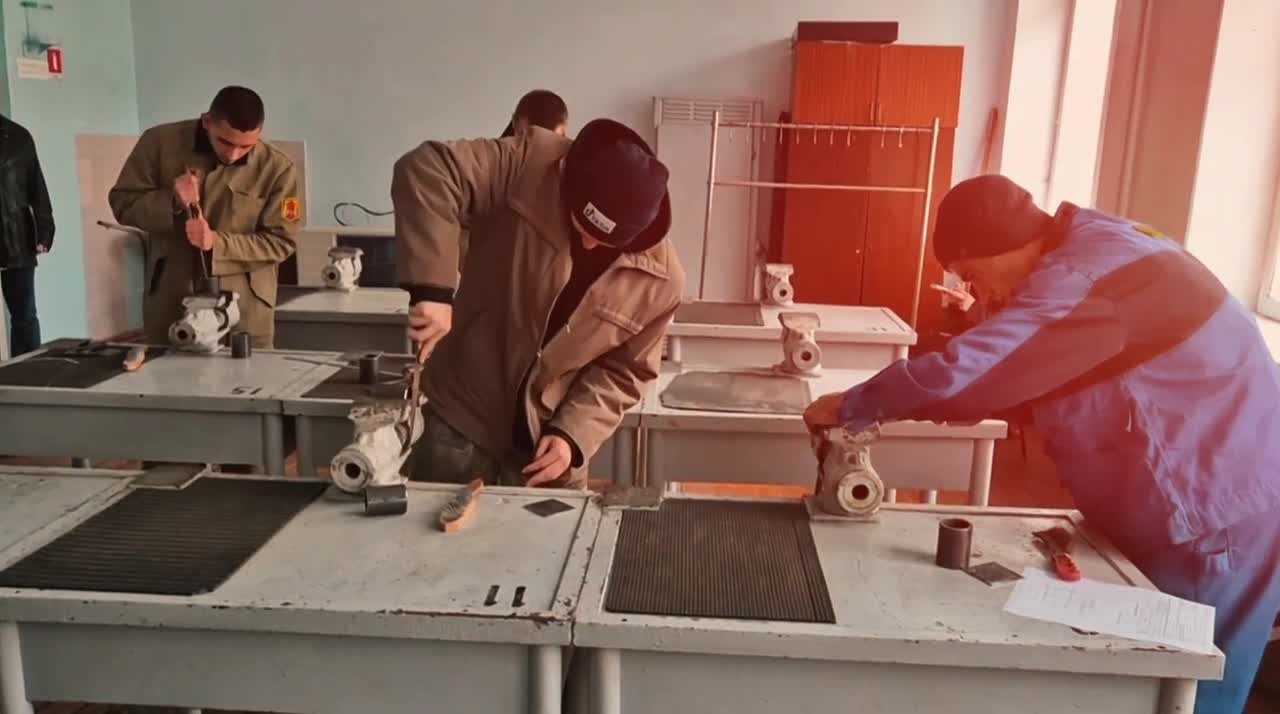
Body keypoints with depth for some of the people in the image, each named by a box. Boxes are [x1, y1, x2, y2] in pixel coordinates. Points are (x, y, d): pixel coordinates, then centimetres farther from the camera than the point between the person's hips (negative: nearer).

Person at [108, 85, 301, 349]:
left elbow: (281, 242, -6)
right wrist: (171, 202, -16)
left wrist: (216, 243, -19)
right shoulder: (160, 142, -4)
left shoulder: (277, 167, -8)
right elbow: (122, 202, 3)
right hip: (169, 300, 2)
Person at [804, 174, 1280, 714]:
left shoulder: (1084, 276, -25)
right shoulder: (1097, 250, 7)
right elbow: (1024, 379, 13)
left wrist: (848, 408, -15)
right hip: (1206, 510, 10)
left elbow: (956, 373, -30)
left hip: (1218, 523, -10)